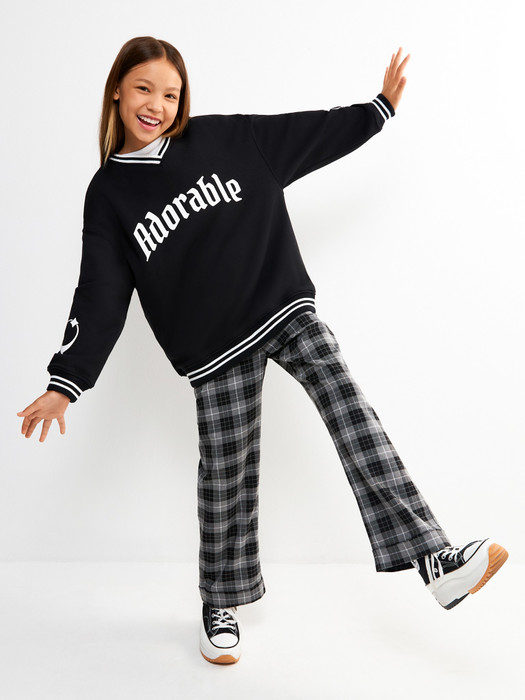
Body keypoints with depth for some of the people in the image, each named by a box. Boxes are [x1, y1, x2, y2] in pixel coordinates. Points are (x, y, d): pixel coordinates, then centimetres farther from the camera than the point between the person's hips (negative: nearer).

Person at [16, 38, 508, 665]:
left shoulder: (224, 138, 5)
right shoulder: (109, 193, 2)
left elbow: (308, 133, 13)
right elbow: (100, 296, -2)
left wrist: (380, 107, 16)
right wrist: (65, 383, -8)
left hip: (285, 307, 1)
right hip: (213, 345, -1)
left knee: (350, 411, -16)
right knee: (226, 472, 5)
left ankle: (432, 558, -17)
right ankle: (221, 606, 25)